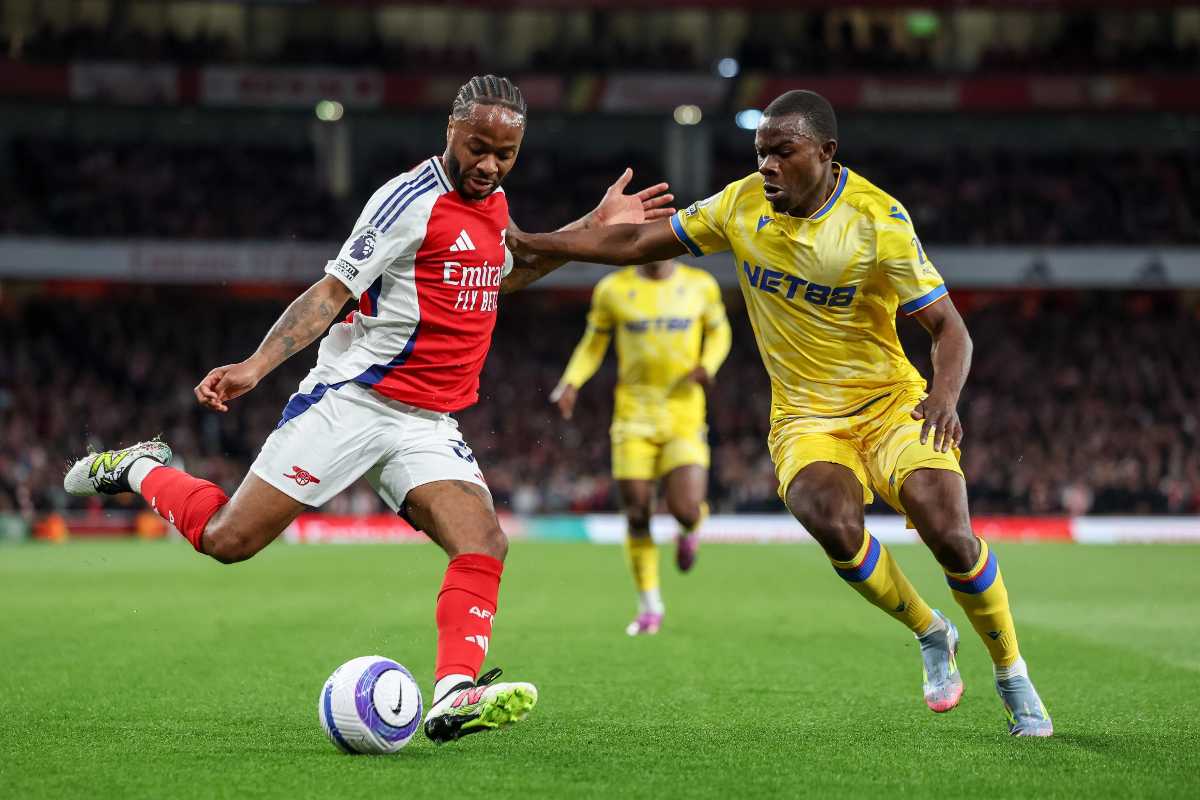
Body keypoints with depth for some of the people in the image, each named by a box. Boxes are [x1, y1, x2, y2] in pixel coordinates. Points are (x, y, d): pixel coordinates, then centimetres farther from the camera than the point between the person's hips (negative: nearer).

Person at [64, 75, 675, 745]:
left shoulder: (492, 202, 11)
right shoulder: (412, 199, -13)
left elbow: (504, 271, 33)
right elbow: (332, 291, -13)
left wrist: (594, 228, 26)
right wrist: (256, 365, -23)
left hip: (429, 426, 6)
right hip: (351, 402, -6)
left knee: (485, 545, -18)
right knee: (228, 539, -5)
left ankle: (455, 699, -27)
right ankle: (139, 469, 23)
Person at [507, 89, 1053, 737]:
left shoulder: (878, 220, -15)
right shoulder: (742, 204, -4)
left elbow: (948, 326, -13)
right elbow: (639, 243, 5)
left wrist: (944, 395, -33)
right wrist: (531, 243, -1)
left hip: (891, 402, -2)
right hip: (806, 418, 2)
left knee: (947, 531, -22)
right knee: (834, 525, -29)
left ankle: (1012, 676, 6)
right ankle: (931, 635, -1)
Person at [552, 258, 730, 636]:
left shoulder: (700, 286, 3)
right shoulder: (613, 289, 2)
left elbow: (719, 332, 15)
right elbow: (594, 342, 11)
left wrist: (707, 365, -5)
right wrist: (571, 382, -5)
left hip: (684, 414, 0)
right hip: (634, 413, 0)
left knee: (686, 510, -15)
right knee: (637, 515, -2)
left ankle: (690, 528, 24)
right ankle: (650, 607, 13)